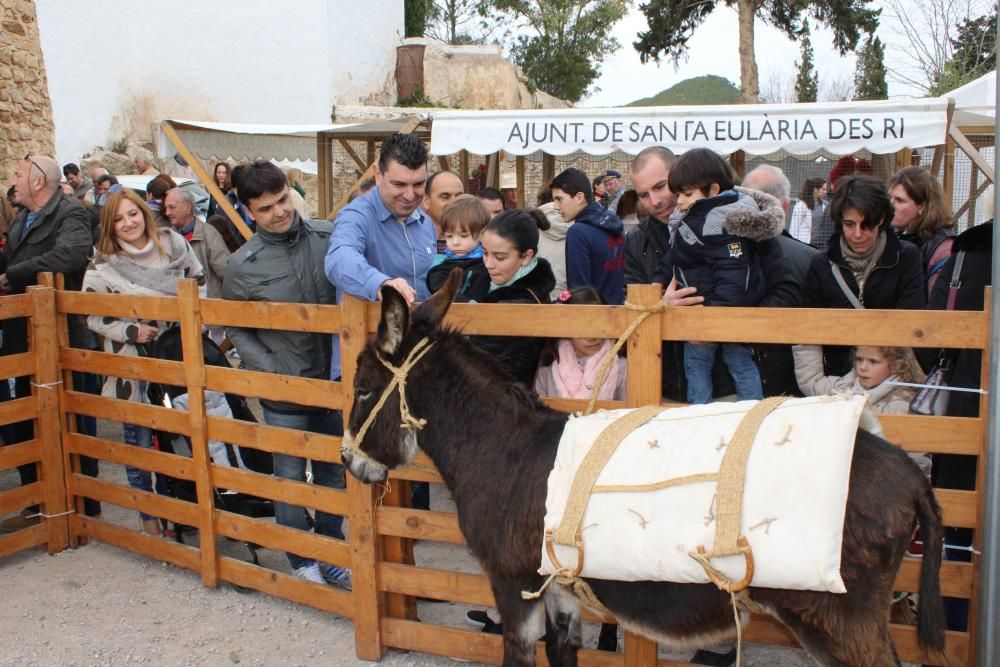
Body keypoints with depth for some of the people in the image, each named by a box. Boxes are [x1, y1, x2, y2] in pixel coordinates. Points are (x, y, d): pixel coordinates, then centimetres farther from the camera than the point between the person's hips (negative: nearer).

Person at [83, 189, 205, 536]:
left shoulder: (173, 245, -3)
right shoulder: (103, 265, -9)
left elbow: (200, 283, 11)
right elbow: (91, 316, -6)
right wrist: (131, 331, -18)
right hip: (131, 363, -2)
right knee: (139, 439, 6)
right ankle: (149, 515, 21)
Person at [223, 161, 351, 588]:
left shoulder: (328, 237, -5)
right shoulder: (243, 266, -9)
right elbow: (234, 328, 1)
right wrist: (269, 370, -10)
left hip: (333, 380, 3)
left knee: (333, 472, 16)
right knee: (290, 477, 9)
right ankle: (301, 560, 27)